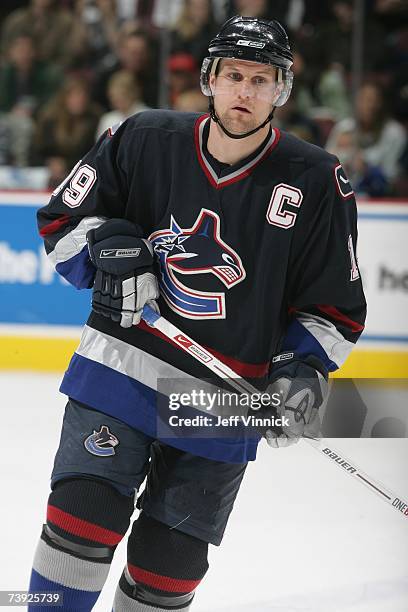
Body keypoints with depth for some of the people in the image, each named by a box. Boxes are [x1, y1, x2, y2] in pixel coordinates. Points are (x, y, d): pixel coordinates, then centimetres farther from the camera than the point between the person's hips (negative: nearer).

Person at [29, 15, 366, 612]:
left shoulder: (315, 183, -7)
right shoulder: (145, 141, -5)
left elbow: (335, 306, 0)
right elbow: (62, 216, 6)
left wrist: (302, 371, -15)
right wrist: (108, 249, -13)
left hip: (224, 400, 0)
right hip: (124, 360, 0)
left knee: (172, 560, 6)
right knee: (83, 515, -11)